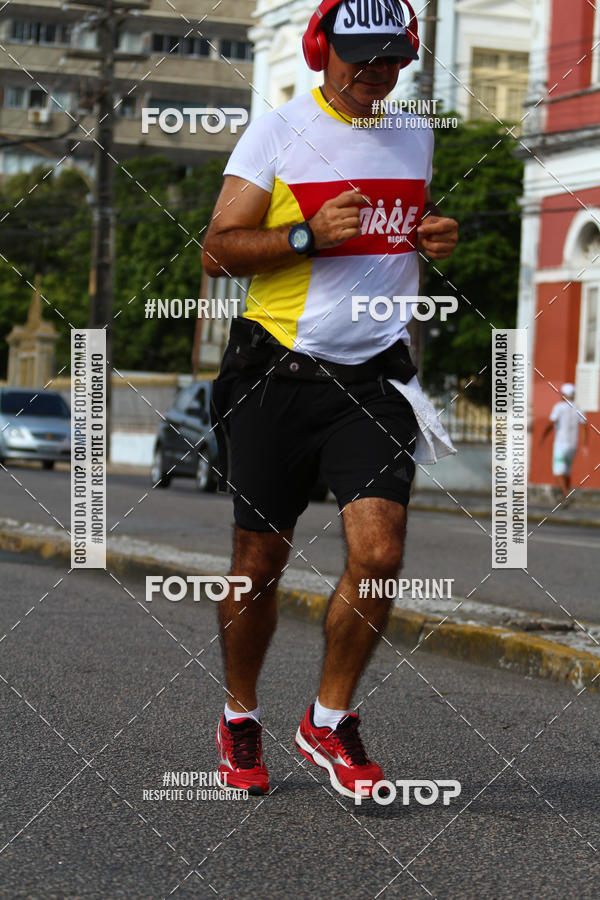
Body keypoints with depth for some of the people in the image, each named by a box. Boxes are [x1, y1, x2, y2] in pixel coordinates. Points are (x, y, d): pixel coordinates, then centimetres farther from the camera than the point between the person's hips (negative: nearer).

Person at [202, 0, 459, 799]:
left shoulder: (415, 134, 12)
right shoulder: (276, 133, -2)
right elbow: (217, 252, -4)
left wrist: (437, 236, 5)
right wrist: (309, 234, -18)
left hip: (376, 374, 3)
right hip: (278, 374, -3)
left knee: (378, 554, -11)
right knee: (260, 562, 3)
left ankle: (329, 721, 8)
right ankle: (239, 719, 25)